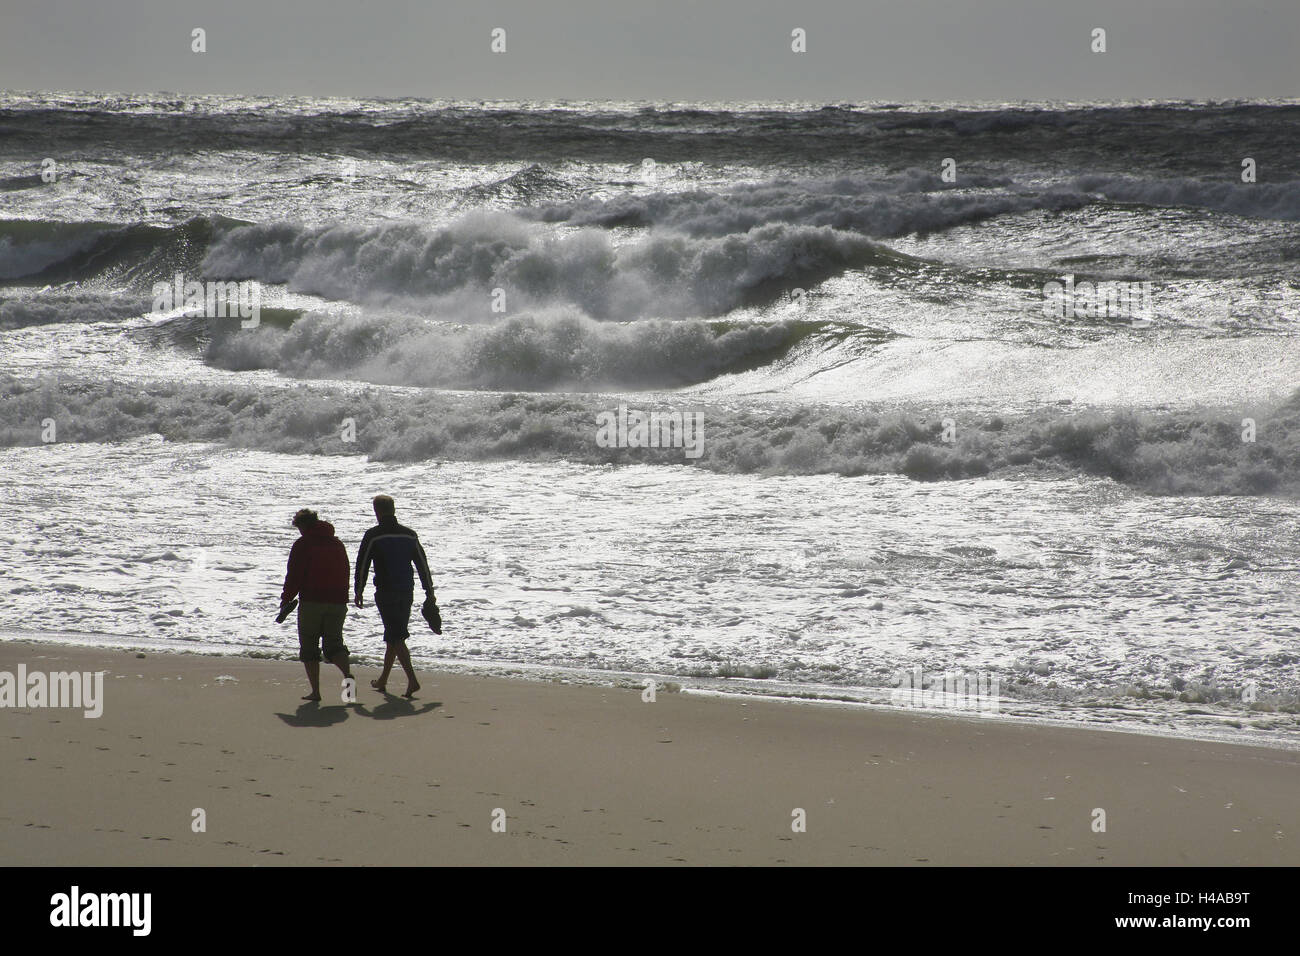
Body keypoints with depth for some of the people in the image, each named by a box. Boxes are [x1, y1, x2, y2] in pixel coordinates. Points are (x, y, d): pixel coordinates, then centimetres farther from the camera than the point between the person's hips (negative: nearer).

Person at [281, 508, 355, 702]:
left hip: (311, 602, -5)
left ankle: (315, 691, 0)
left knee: (309, 647, 6)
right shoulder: (337, 544, 15)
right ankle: (348, 674, -16)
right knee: (334, 644, 12)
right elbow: (345, 572, 18)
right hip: (337, 603, 5)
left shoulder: (302, 544, -3)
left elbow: (294, 576, -8)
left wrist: (286, 599, 1)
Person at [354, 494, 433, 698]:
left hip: (386, 593, -5)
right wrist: (429, 593, 14)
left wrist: (358, 592, 3)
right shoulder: (409, 535, 7)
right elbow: (423, 565, 9)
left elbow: (362, 565, -6)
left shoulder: (373, 536, -7)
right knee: (394, 636, 16)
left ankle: (412, 680, -21)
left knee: (396, 637, -7)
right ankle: (382, 681, 27)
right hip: (406, 593, 5)